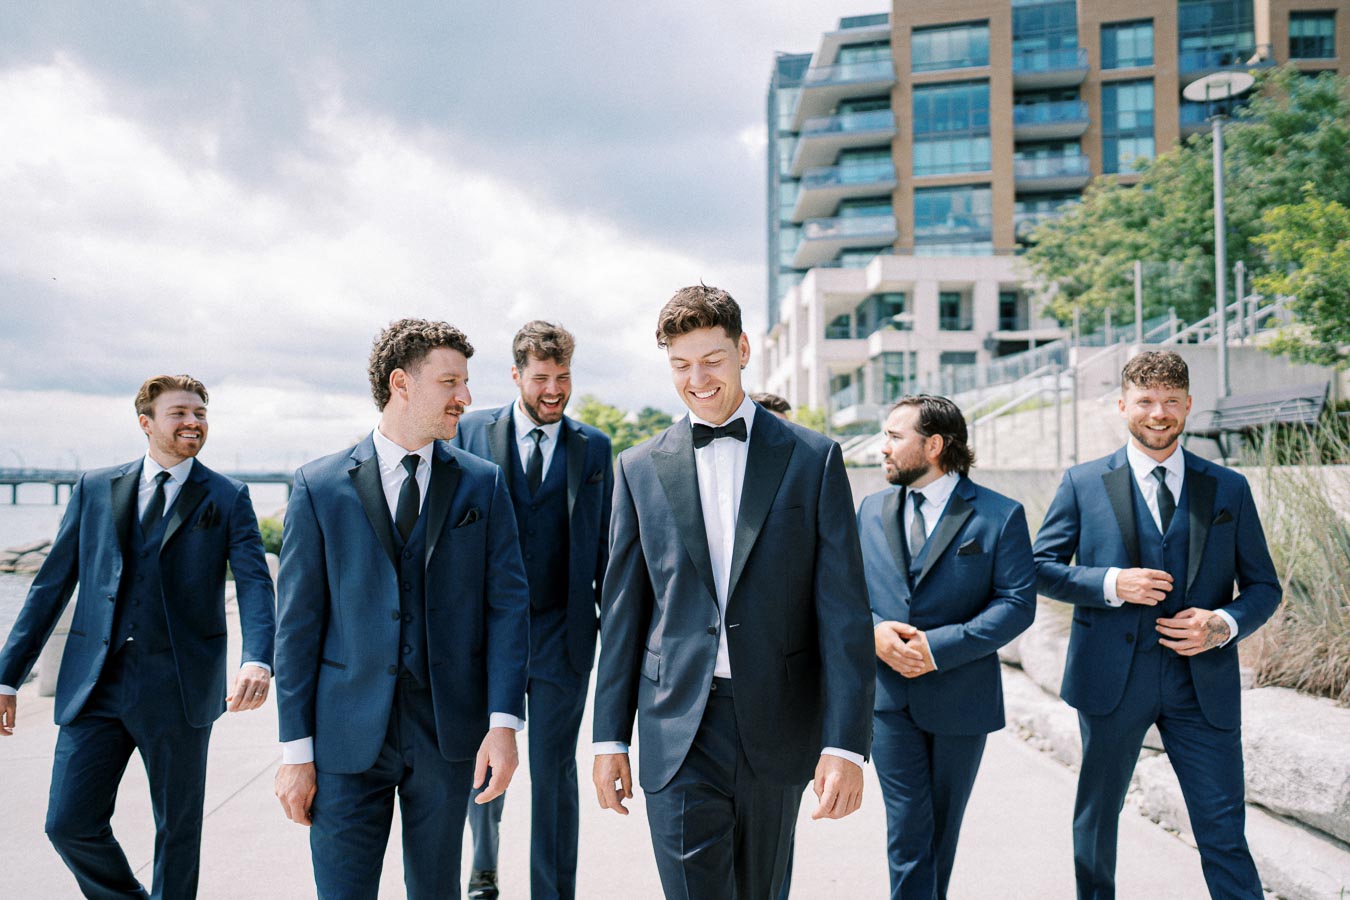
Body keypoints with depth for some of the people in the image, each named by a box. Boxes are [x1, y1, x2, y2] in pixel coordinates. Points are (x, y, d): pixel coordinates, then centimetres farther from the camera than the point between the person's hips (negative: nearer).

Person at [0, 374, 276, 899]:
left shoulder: (227, 499, 1)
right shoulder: (95, 488, 8)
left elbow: (254, 584, -11)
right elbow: (52, 583, 10)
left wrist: (257, 660, -29)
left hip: (178, 686, -2)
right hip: (95, 682, 2)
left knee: (178, 828, 9)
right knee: (70, 824, 2)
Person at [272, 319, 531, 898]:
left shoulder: (482, 485, 3)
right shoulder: (318, 487, -1)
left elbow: (507, 604, -1)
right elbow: (297, 622, -1)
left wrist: (504, 722, -10)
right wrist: (296, 750, -2)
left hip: (448, 732, 2)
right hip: (347, 737, -1)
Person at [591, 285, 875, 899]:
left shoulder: (813, 459, -1)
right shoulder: (639, 468, 4)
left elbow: (844, 611, -4)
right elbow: (622, 611, 7)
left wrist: (845, 743, -11)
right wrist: (610, 736, 6)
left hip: (778, 728, 0)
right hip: (678, 731, 0)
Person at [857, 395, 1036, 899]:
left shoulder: (1000, 516, -6)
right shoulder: (871, 510, 7)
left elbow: (1017, 602, -11)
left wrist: (937, 648, -20)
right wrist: (873, 630, -14)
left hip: (959, 696, -2)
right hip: (888, 693, 2)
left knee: (943, 824, 16)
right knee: (907, 828, 0)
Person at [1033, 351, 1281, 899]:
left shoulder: (1229, 489, 6)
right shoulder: (1084, 483, 1)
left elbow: (1264, 586, 8)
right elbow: (1042, 567, 2)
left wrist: (1224, 624, -12)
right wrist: (1111, 584, -15)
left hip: (1203, 684, 1)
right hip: (1112, 680, 0)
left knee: (1224, 834, 2)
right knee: (1097, 817, 16)